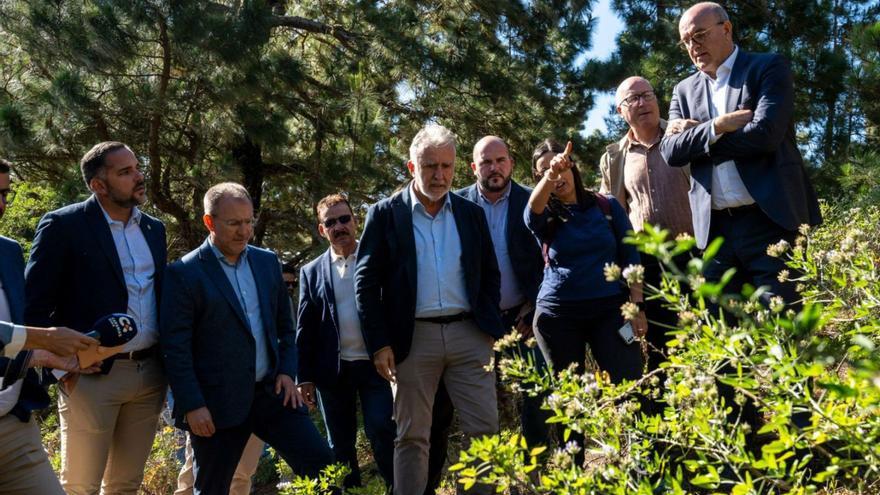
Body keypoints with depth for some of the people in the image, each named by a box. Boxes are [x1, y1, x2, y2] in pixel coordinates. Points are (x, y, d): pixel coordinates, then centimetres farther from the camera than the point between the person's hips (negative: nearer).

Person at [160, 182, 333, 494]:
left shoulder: (267, 262, 9)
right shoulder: (184, 274, -8)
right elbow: (175, 347, -10)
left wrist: (287, 371, 4)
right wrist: (193, 405, -14)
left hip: (270, 391, 5)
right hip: (217, 401, -4)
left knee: (321, 463, -2)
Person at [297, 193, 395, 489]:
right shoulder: (312, 272, 9)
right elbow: (304, 328, 6)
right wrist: (304, 376, 1)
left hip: (375, 364, -2)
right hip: (333, 370, 2)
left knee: (382, 431, -10)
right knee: (340, 444, 9)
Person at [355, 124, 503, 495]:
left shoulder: (471, 214, 11)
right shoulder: (385, 214, 1)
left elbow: (490, 275, 16)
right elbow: (366, 282, -1)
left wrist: (491, 328, 5)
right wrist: (379, 344, -8)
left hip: (468, 335, 2)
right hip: (413, 337, -2)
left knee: (485, 429, 0)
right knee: (411, 436, 5)